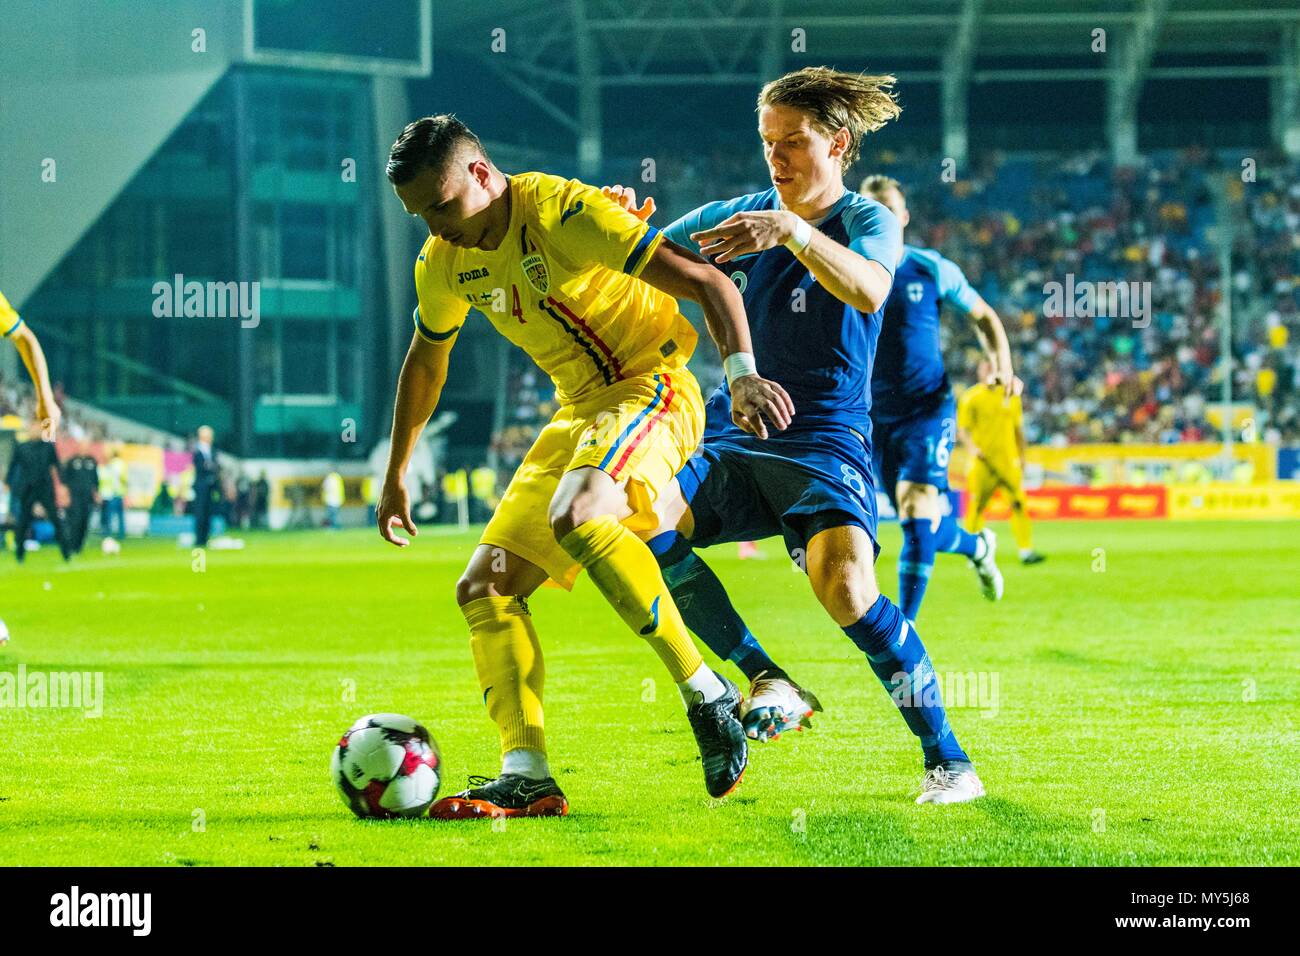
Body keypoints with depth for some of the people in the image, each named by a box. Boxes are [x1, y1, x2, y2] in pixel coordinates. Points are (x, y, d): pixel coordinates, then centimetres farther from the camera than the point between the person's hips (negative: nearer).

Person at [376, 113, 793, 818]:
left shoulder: (563, 211, -19)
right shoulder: (443, 263, 4)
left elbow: (705, 282, -22)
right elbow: (425, 362, 24)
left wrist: (742, 373, -36)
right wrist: (396, 474, 29)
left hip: (650, 388, -8)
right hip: (578, 411, 9)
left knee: (575, 517, -37)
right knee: (484, 588, -1)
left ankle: (707, 695, -30)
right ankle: (526, 777, -6)